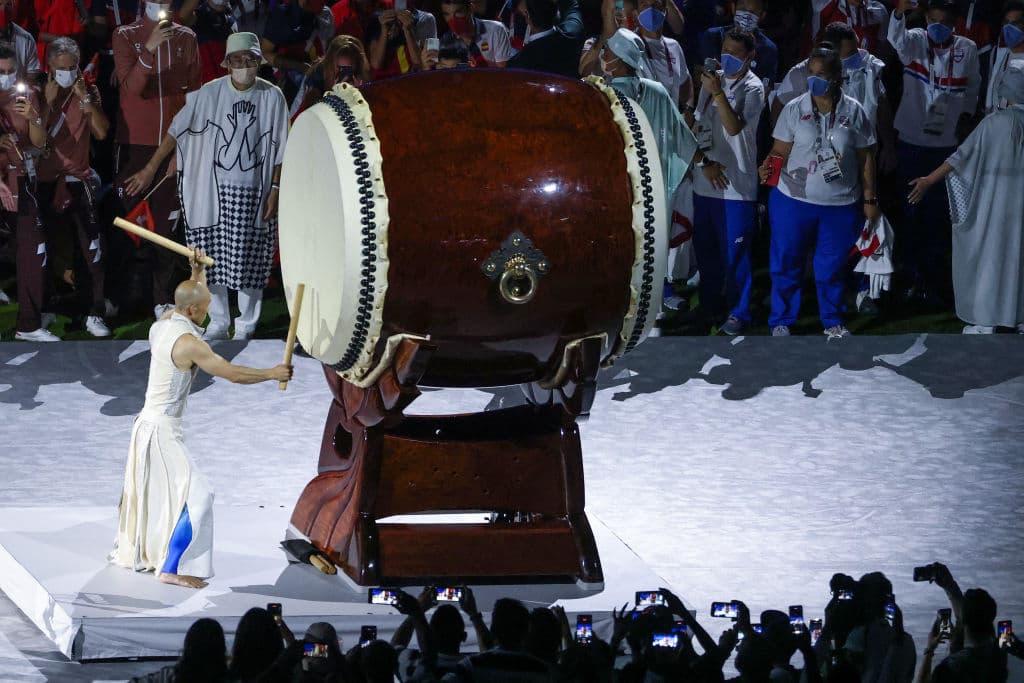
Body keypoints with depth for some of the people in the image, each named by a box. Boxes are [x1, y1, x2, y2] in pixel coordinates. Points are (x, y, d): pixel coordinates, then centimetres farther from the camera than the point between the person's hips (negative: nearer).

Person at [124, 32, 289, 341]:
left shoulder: (272, 96, -2)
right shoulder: (209, 93, -2)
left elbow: (279, 149, 2)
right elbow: (177, 131, 1)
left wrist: (275, 189, -3)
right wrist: (150, 169, -2)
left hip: (254, 192, -1)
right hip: (214, 190, 1)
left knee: (249, 260, 1)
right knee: (214, 258, 3)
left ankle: (246, 326, 14)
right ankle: (218, 324, 16)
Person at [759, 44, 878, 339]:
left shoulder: (853, 112, -2)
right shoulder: (794, 110, -4)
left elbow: (865, 158, 4)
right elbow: (780, 151, -4)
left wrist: (869, 198, 4)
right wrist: (768, 166, -26)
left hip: (841, 204, 0)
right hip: (794, 201, 0)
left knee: (832, 267, 12)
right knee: (787, 263, 6)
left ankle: (832, 322, 29)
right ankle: (781, 321, 21)